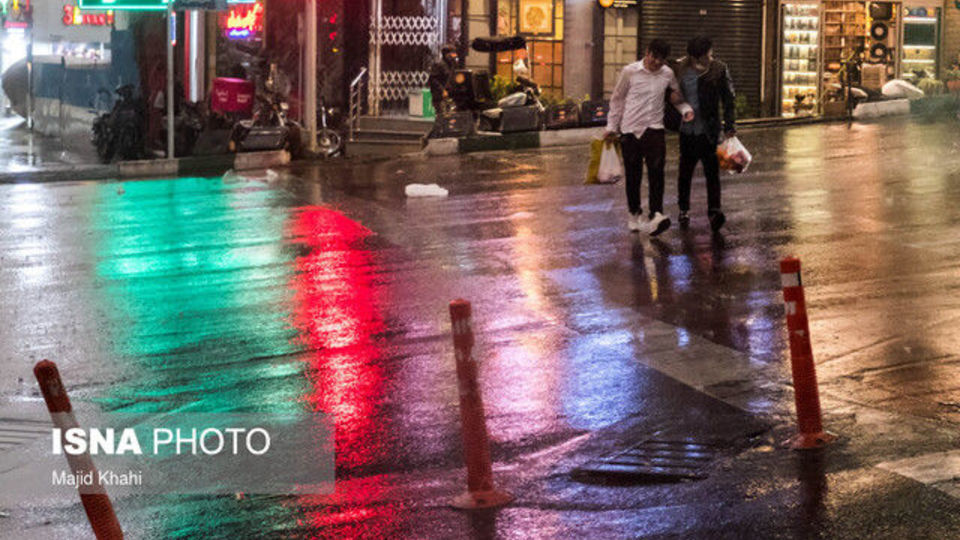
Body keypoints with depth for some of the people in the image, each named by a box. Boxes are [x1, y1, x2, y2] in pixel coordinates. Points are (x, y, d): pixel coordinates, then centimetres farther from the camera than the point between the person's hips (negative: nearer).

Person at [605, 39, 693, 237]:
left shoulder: (667, 74, 5)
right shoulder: (630, 72, -2)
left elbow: (678, 96, 20)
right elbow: (617, 99, 9)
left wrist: (685, 109, -1)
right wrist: (612, 127, 9)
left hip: (654, 129, 0)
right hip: (630, 131, 0)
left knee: (656, 171, -16)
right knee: (633, 175, 5)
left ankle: (656, 215, -25)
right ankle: (635, 213, 24)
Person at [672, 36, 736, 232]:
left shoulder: (718, 70, -2)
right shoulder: (680, 70, 1)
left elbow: (728, 99, 1)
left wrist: (730, 125, -4)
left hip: (708, 131, -2)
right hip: (686, 130, 2)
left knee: (712, 172, -10)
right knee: (685, 172, 11)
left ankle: (714, 211, -12)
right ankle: (684, 210, 25)